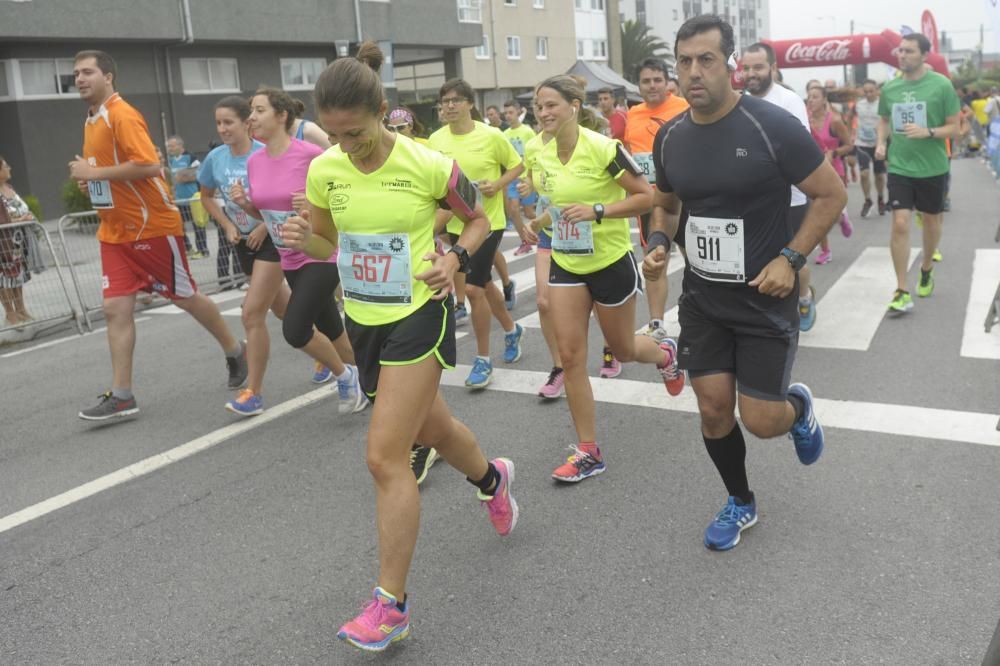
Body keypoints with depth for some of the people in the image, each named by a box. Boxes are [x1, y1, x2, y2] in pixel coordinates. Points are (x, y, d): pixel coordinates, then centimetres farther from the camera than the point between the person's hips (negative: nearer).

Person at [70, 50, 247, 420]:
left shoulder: (122, 115, -14)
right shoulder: (92, 120, 14)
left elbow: (149, 165, -26)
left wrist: (95, 173, -21)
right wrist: (88, 179, 7)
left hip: (152, 227, -8)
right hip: (115, 233, 8)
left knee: (185, 297, 5)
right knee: (115, 309, 1)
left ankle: (235, 351, 27)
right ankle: (121, 395, 4)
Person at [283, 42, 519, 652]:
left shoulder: (429, 166, -15)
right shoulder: (324, 170, -3)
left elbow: (479, 220, 2)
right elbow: (327, 243, 11)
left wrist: (455, 259, -17)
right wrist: (304, 240, -12)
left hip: (418, 317, -6)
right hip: (364, 320, 6)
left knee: (385, 456, -10)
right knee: (433, 425, 23)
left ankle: (392, 605, 3)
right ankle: (492, 478, 57)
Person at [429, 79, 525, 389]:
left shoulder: (491, 135, -12)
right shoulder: (436, 140, -1)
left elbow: (517, 165, -1)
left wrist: (497, 185, -17)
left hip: (487, 222, -5)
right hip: (455, 223, 5)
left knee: (473, 288, -12)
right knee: (483, 283, 19)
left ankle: (483, 360, 4)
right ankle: (511, 330, 45)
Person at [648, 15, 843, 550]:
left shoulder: (771, 126, -17)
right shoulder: (669, 137, -1)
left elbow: (832, 194, -8)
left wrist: (790, 259, -17)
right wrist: (659, 243, -3)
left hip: (764, 298, -4)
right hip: (702, 297, 4)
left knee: (760, 421, -2)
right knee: (713, 410, 6)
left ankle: (797, 407, 37)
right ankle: (739, 503, 31)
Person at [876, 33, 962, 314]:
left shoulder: (942, 85, -10)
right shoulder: (889, 88, 0)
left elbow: (954, 128, -6)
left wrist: (928, 132, -24)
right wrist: (881, 142, -2)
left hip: (933, 168, -1)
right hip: (899, 167, 1)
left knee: (931, 221, 16)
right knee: (900, 224, -9)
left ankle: (926, 270, 42)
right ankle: (902, 292, -5)